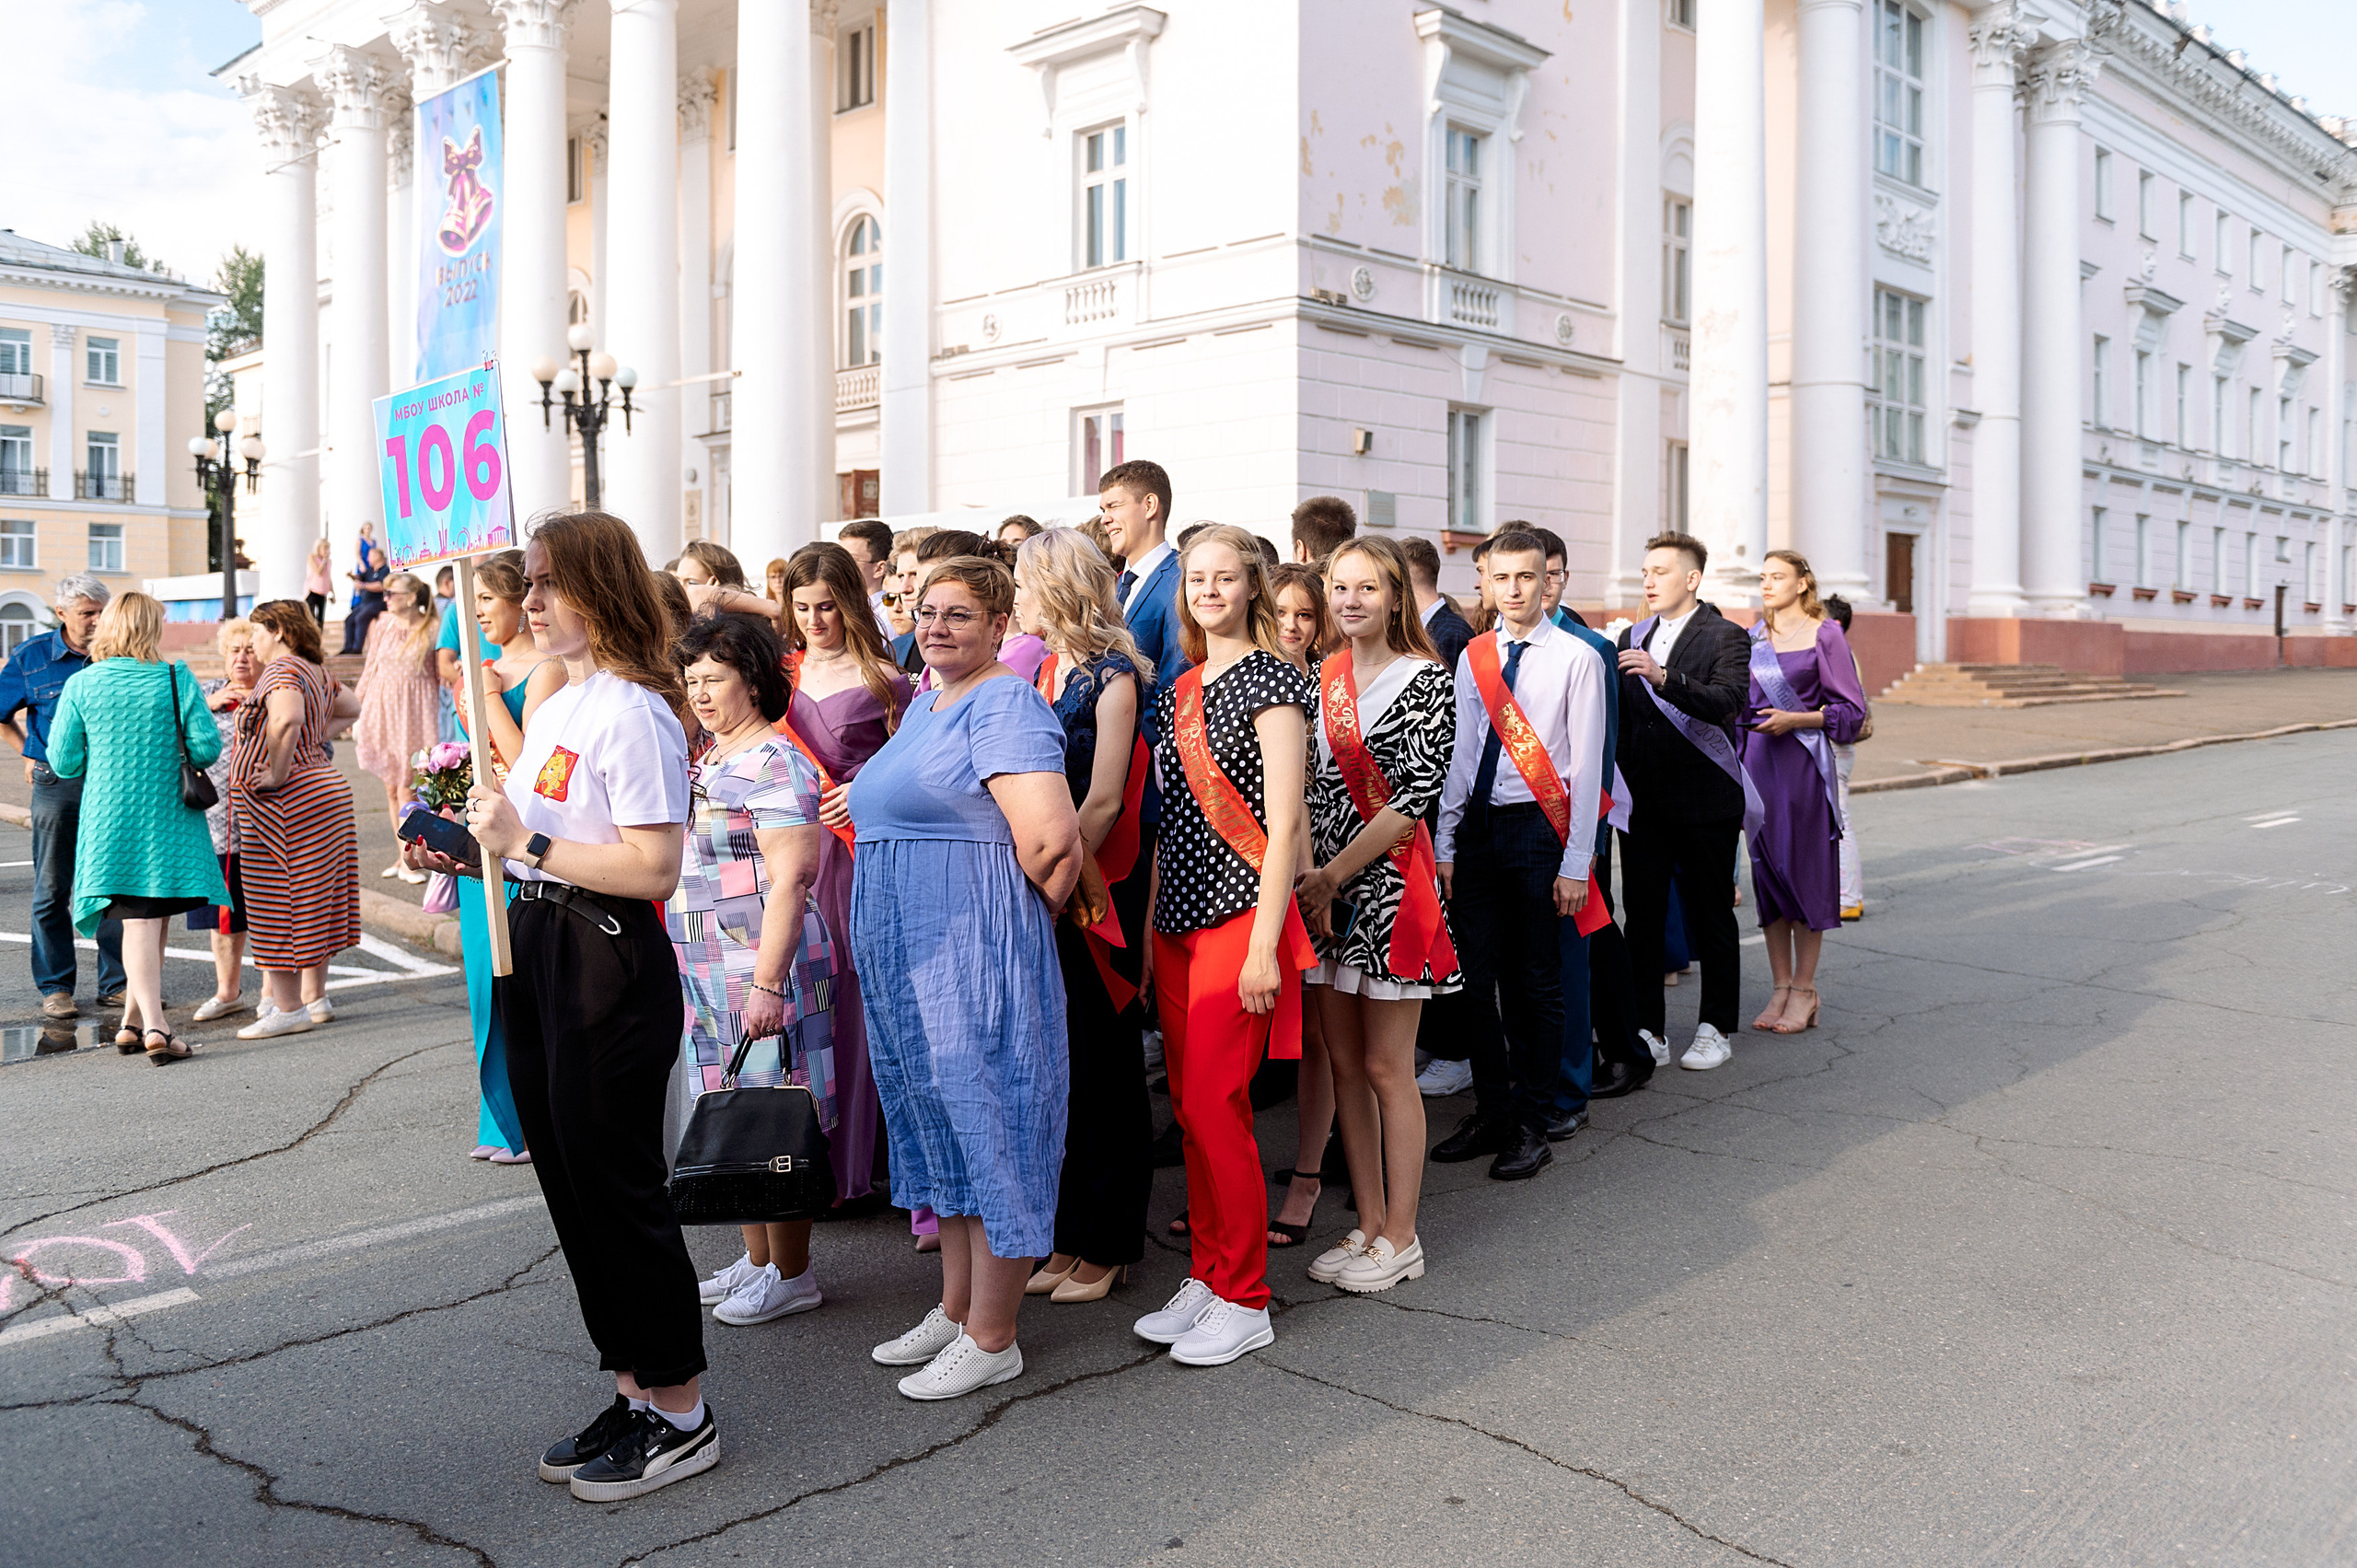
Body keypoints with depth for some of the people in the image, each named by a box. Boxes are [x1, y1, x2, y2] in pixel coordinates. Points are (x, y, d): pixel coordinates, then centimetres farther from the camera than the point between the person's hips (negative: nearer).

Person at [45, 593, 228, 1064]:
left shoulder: (81, 685, -3)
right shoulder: (176, 679, -6)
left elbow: (63, 761, 0)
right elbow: (207, 746, -8)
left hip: (111, 820, 1)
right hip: (169, 820, 0)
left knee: (138, 921, 1)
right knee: (153, 921, 11)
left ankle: (151, 1025, -8)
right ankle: (136, 1022, 16)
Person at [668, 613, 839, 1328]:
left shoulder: (774, 764, -13)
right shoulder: (706, 760, 16)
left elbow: (788, 880, -19)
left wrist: (768, 983, -24)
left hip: (762, 969, -9)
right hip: (708, 971, 9)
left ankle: (791, 1275, 12)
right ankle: (756, 1261, 27)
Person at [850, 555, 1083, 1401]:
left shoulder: (1004, 704, -14)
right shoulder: (925, 703, 16)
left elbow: (1051, 839, -24)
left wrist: (1024, 917, -9)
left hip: (975, 952, -10)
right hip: (906, 953, 10)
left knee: (987, 1127, 0)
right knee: (940, 1125, 16)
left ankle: (991, 1339, 11)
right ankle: (955, 1309, 30)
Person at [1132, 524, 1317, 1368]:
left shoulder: (1268, 682, -7)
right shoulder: (1179, 691, 15)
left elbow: (1283, 825, -12)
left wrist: (1264, 946, -17)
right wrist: (1149, 929, 13)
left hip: (1240, 916, -7)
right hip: (1179, 920, 7)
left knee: (1216, 1106, -6)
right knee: (1190, 1105, 10)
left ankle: (1244, 1300, 7)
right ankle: (1206, 1275, 23)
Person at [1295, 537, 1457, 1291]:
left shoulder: (1426, 680, -6)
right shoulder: (1322, 679, 11)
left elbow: (1414, 799, -13)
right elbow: (1307, 785, 10)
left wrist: (1333, 875, -15)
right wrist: (1308, 877, -3)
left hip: (1388, 884, -6)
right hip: (1321, 885, 6)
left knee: (1387, 1069, 1)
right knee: (1344, 1064, 11)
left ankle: (1400, 1238, 13)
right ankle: (1368, 1224, 23)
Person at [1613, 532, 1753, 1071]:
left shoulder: (1725, 637, -3)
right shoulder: (1631, 640, 13)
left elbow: (1726, 701, -21)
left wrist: (1663, 677, -35)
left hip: (1705, 803, -4)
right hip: (1642, 802, 4)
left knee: (1711, 919, 7)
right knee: (1641, 917, 5)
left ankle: (1715, 1028, 18)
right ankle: (1649, 1031, 13)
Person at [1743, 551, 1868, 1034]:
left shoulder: (1825, 635, -2)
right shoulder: (1751, 639, 12)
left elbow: (1852, 711, -4)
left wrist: (1794, 719, -15)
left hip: (1803, 763, -5)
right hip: (1756, 762, 5)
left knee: (1803, 870, -1)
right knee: (1767, 871, 6)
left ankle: (1804, 991, 8)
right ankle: (1781, 989, 14)